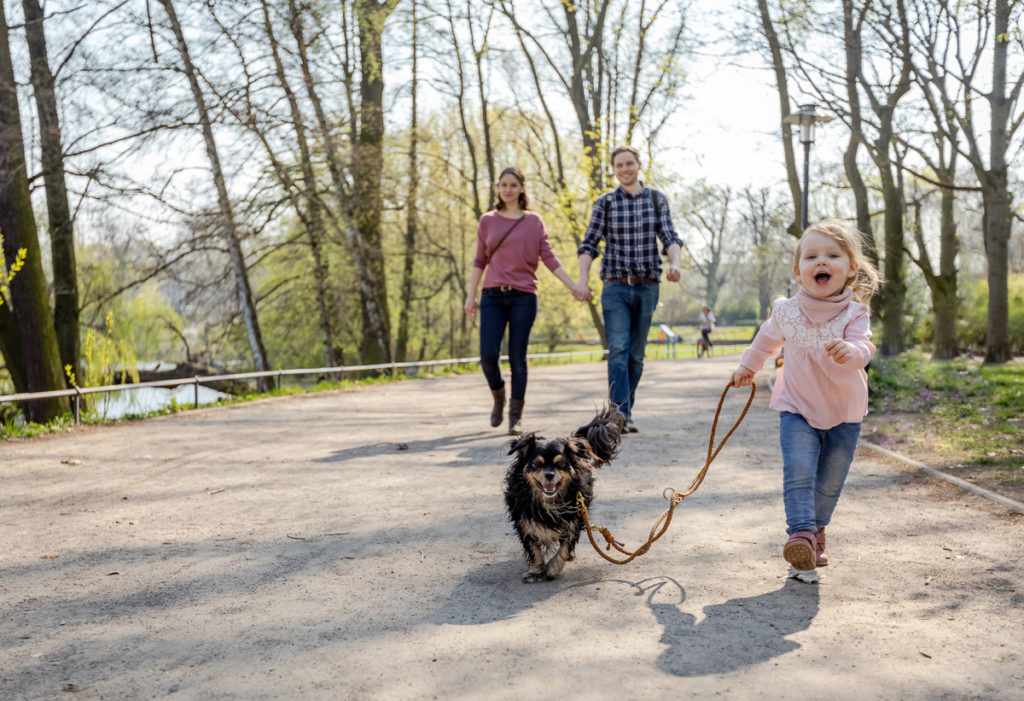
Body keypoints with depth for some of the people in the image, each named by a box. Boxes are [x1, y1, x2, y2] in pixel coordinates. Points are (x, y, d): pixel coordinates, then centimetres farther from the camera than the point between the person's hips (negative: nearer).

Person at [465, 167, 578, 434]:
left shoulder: (534, 222, 8)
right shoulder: (487, 221, 11)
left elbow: (549, 258, 5)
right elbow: (480, 261, 13)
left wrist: (573, 286, -4)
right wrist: (471, 295, 9)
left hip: (523, 296, -1)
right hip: (493, 295, 1)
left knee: (517, 358, -2)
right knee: (488, 355, -7)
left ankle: (515, 417, 7)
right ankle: (498, 397, 22)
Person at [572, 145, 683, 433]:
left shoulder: (657, 200, 6)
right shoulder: (605, 203, 3)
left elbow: (670, 238, 0)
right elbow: (589, 244, 1)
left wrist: (674, 264, -21)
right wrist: (583, 280, -12)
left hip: (647, 288, 2)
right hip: (615, 288, -2)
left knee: (636, 354, 7)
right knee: (618, 350, -14)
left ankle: (625, 410, 18)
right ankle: (621, 415, -18)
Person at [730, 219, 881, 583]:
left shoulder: (854, 313, -13)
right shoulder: (785, 311, -6)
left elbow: (862, 349, -31)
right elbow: (768, 338, 16)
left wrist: (849, 352, -54)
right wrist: (748, 366, 30)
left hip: (844, 412, 0)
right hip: (798, 408, 0)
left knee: (829, 483, 9)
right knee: (798, 472, -19)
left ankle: (816, 531, 31)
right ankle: (801, 534, -22)